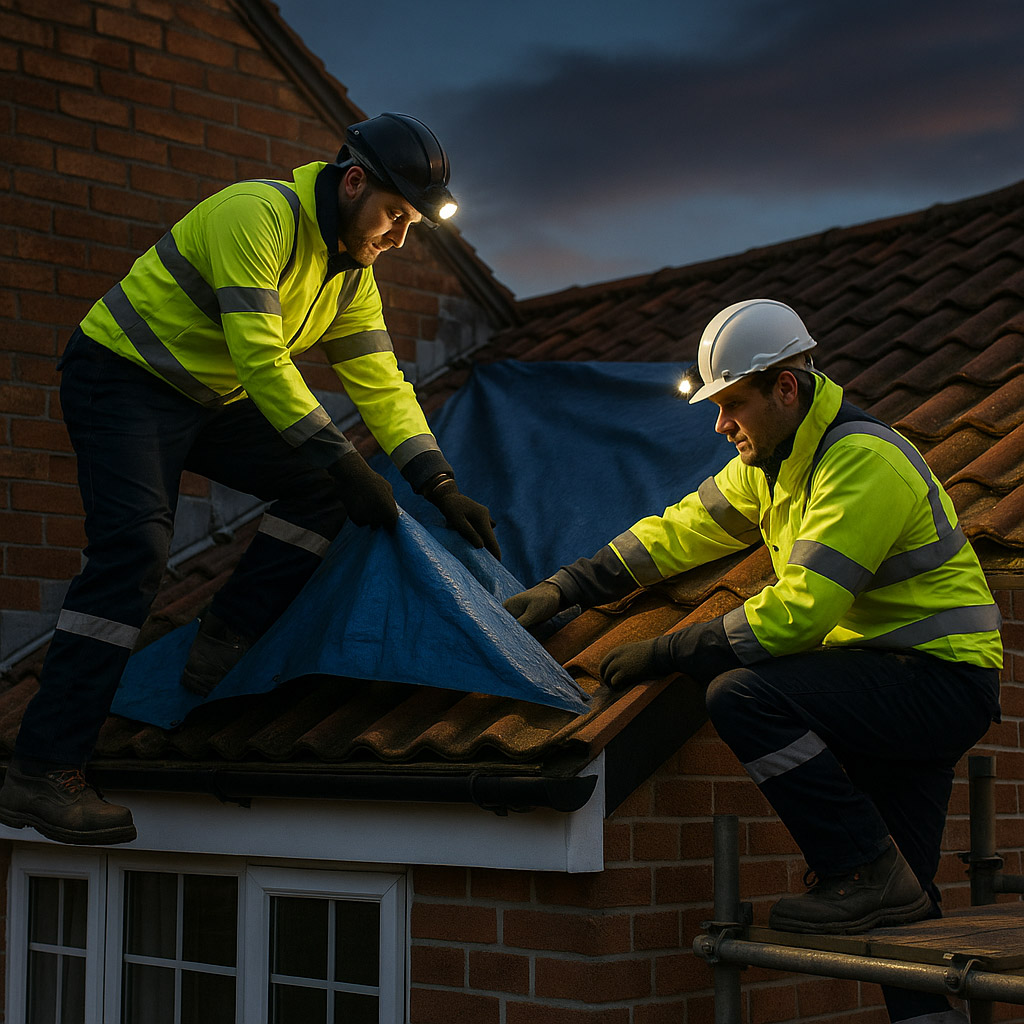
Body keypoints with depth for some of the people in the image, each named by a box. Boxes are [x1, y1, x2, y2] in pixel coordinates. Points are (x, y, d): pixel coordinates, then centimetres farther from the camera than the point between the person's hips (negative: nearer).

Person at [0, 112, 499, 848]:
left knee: (322, 489, -3)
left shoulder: (353, 274, 3)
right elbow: (260, 357, -31)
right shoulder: (259, 214, -24)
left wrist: (440, 484, -10)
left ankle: (224, 650, 3)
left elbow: (381, 385, 2)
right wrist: (344, 460, -32)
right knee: (135, 547, -25)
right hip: (122, 379, -9)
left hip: (210, 401, 9)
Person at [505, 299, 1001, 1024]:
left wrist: (666, 653, -22)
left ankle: (870, 874, -19)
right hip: (901, 690, 9)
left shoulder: (861, 462, -21)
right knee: (896, 906, 8)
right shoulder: (772, 461, 10)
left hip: (942, 678, -9)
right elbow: (683, 530, 13)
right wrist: (566, 588, 5)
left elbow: (799, 610, -27)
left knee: (743, 695, -26)